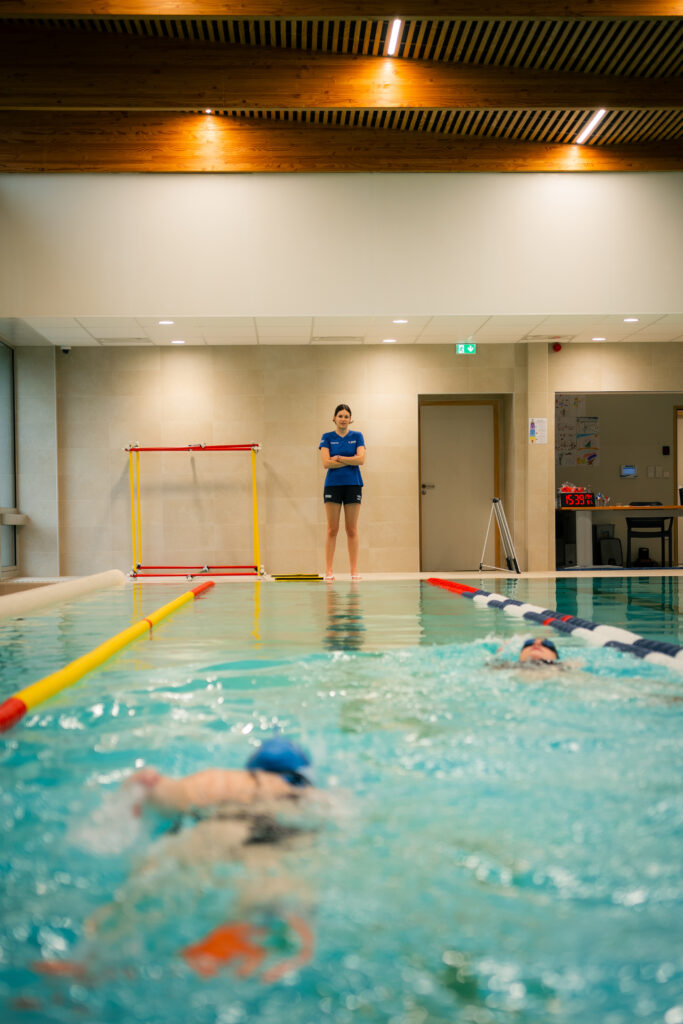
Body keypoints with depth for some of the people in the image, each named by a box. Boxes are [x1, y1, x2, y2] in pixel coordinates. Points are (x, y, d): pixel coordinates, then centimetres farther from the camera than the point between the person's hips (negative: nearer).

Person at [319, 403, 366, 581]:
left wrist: (339, 458, -8)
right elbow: (326, 463, -7)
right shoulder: (327, 437, 5)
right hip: (333, 485, -1)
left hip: (353, 485, 1)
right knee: (332, 529, -1)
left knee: (352, 529, 2)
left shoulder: (357, 436, 7)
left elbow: (361, 459, -7)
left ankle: (354, 570, 5)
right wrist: (350, 461, -8)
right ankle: (328, 570, 0)